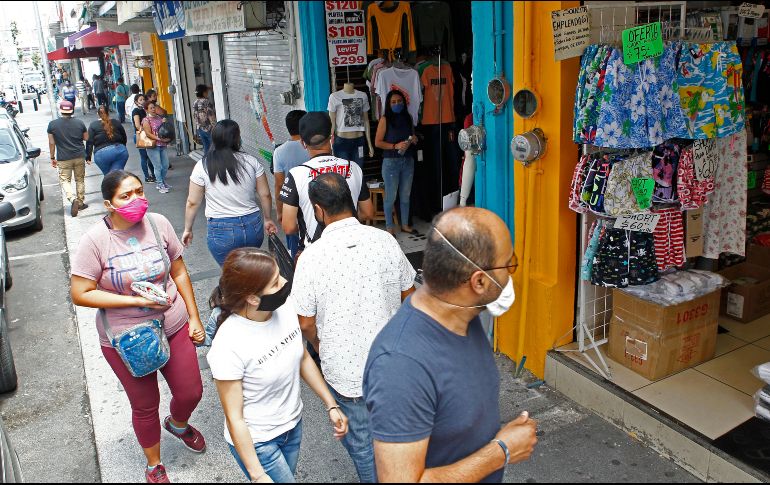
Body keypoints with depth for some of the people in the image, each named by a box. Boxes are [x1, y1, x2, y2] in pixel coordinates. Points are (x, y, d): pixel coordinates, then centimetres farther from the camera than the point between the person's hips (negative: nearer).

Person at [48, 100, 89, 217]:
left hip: (63, 158, -2)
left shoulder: (52, 124, -5)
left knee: (65, 180, 5)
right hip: (79, 156, 2)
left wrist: (52, 158, 8)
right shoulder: (79, 123, -2)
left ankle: (73, 199, -18)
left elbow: (51, 143, -1)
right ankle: (81, 202, 18)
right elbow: (87, 138, 8)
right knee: (80, 180, 14)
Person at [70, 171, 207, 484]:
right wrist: (136, 300, -22)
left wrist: (194, 318, 2)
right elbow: (80, 294, -15)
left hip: (173, 327, 3)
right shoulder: (95, 241, -16)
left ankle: (177, 424, 50)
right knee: (145, 406, 13)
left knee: (191, 393, 11)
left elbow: (179, 273, 2)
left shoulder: (158, 224, -7)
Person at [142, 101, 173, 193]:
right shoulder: (146, 120, -6)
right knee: (158, 166, -3)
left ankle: (162, 182, 28)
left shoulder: (159, 117, 11)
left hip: (162, 145, 6)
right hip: (153, 146, -6)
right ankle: (160, 185, 8)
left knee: (165, 165, 8)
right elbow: (148, 134, -13)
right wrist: (160, 139, -21)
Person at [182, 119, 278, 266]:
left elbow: (192, 203, -1)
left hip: (222, 231, -2)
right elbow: (265, 195, 3)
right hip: (254, 226, 2)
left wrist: (188, 229, 13)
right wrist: (267, 219, 19)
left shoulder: (203, 166, -6)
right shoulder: (251, 161, -2)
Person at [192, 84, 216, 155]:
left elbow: (195, 116, 10)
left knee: (206, 147, 13)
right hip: (209, 129, -7)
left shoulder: (195, 103, 5)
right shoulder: (207, 102, -16)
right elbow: (212, 117, -17)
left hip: (200, 129, 7)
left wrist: (199, 126, 18)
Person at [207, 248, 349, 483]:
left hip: (294, 426, 6)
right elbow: (234, 418, -20)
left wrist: (331, 406, 4)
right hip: (255, 441, -5)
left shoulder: (286, 307, -15)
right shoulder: (228, 346, -31)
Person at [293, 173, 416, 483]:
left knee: (362, 442, 19)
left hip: (344, 368, -3)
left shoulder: (312, 257, -19)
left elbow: (306, 324, -11)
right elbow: (409, 297, 1)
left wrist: (321, 349, 11)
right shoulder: (385, 241, -11)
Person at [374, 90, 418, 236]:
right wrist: (395, 146, -18)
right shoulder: (385, 120, -5)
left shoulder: (408, 118, 9)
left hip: (408, 161, 5)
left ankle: (405, 224, 23)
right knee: (391, 196, 0)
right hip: (391, 162, -5)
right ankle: (389, 227, 11)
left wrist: (414, 139, 0)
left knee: (405, 195, 11)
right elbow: (378, 142, -7)